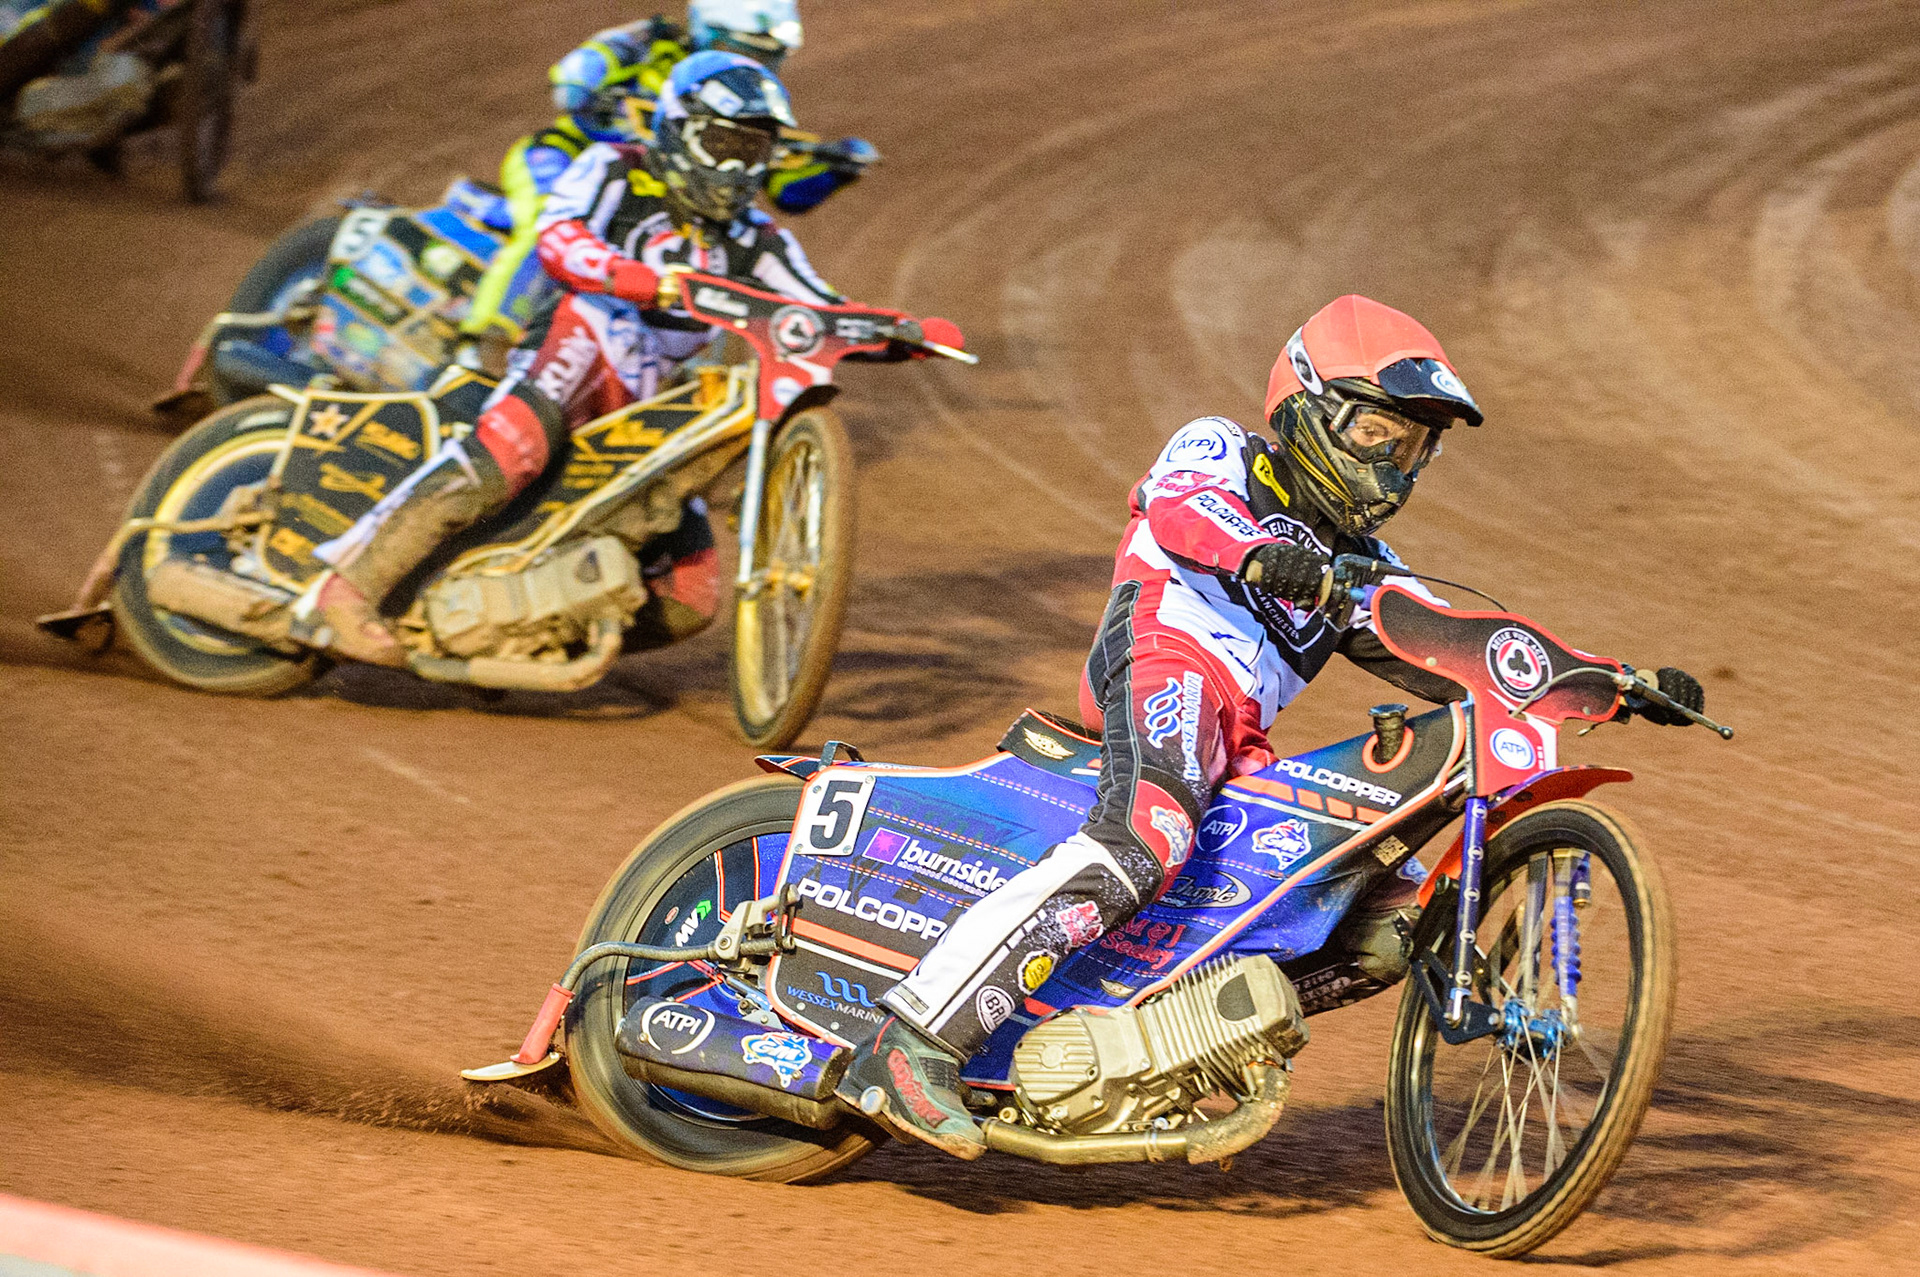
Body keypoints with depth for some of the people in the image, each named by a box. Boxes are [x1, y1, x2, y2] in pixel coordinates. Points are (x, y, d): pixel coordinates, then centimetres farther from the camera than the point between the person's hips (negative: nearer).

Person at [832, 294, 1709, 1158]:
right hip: (1161, 666, -8)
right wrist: (1254, 553, -35)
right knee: (1139, 849, -35)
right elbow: (1178, 503, -12)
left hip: (1238, 748, 8)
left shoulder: (1363, 571, 30)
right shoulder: (1216, 452, 11)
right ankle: (911, 1044, -42)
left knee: (1402, 906, 1)